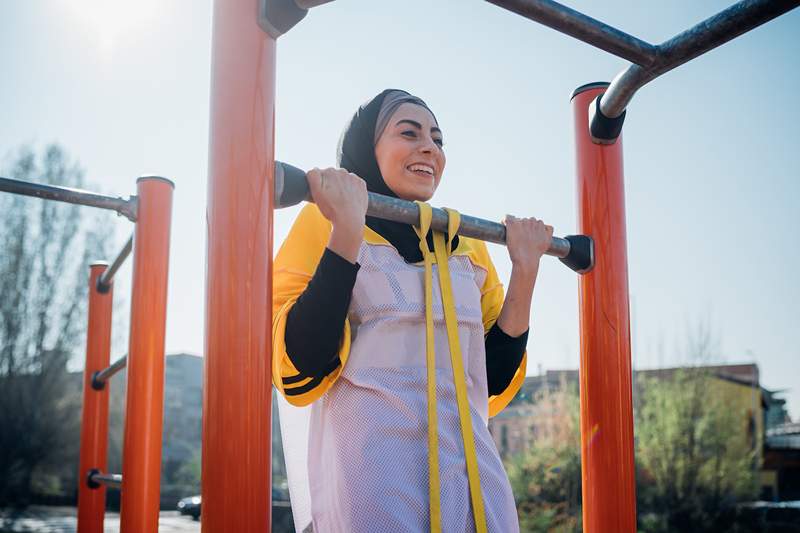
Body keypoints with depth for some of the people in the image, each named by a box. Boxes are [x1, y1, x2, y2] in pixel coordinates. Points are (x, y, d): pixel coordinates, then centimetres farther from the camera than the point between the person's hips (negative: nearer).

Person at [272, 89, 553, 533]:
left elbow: (493, 383, 11)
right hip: (372, 475, -5)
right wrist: (347, 231, -17)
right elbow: (300, 372, -13)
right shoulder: (323, 223, 0)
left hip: (474, 477, 5)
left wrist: (525, 270, 5)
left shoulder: (467, 246, 14)